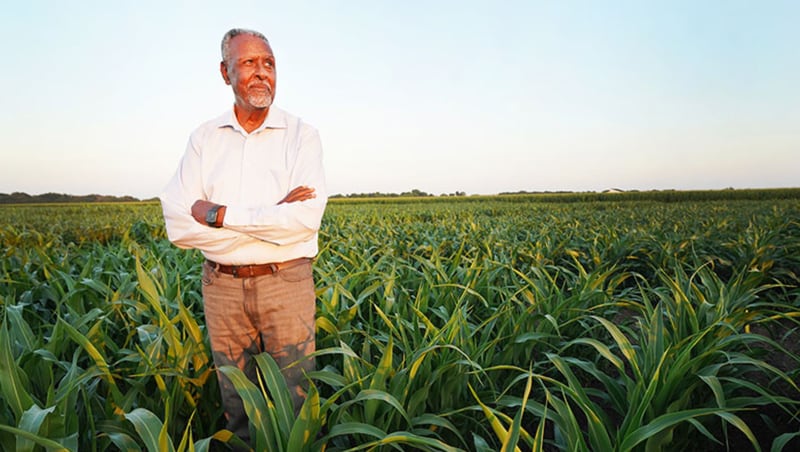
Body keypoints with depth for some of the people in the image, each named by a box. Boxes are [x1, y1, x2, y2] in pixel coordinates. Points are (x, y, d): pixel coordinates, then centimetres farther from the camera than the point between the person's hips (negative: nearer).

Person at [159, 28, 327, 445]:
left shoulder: (301, 135, -3)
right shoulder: (203, 139, 4)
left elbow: (306, 219, -18)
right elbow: (179, 226, -8)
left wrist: (220, 215, -15)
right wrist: (272, 219, -15)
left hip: (285, 283, -2)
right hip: (222, 285, 3)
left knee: (294, 405, 10)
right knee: (236, 406, 17)